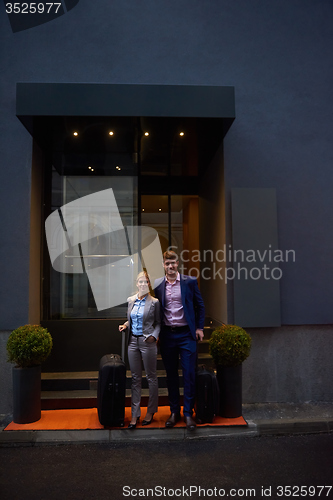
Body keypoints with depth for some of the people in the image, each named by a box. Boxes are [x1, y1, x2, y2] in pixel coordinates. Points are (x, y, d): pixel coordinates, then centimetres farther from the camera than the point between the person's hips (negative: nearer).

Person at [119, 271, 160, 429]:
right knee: (135, 378, 9)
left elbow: (158, 323, -1)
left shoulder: (154, 302, -5)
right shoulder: (131, 300, 8)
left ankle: (150, 412, 22)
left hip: (147, 342, -4)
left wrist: (154, 335, -17)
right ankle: (135, 414, 16)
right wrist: (125, 325, 0)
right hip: (133, 341, 4)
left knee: (151, 377, 7)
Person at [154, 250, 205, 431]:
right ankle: (174, 412, 23)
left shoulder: (190, 282, -1)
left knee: (189, 375, 0)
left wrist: (199, 328, 0)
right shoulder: (157, 285, 3)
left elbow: (200, 305, 6)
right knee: (171, 375, 11)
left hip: (186, 334, -2)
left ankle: (188, 413, 12)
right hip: (167, 335, 2)